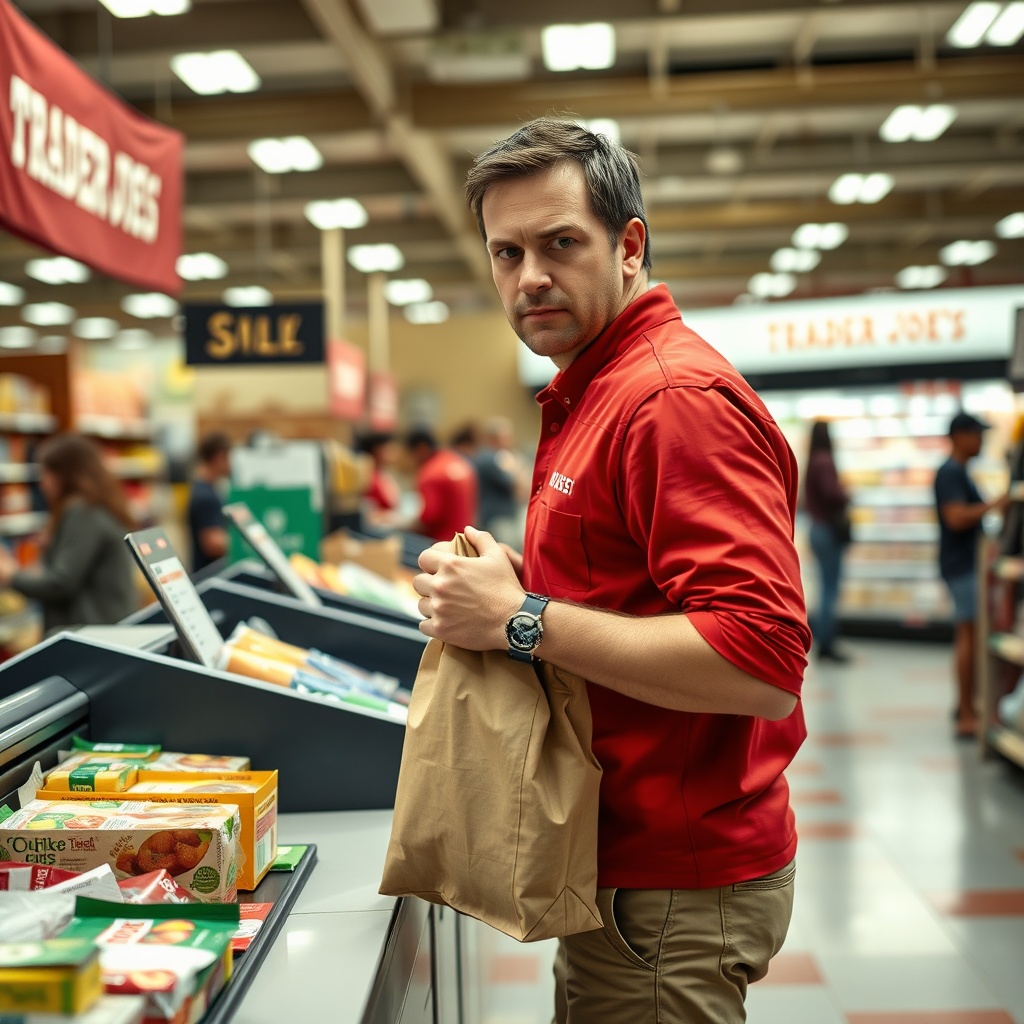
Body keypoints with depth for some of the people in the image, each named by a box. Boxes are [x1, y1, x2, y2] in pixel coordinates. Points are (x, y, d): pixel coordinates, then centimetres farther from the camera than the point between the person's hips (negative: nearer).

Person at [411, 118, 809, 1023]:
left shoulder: (678, 397, -21)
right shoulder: (591, 395, 11)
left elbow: (762, 663, -30)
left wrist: (522, 623, -24)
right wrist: (513, 581, 3)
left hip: (669, 893, -10)